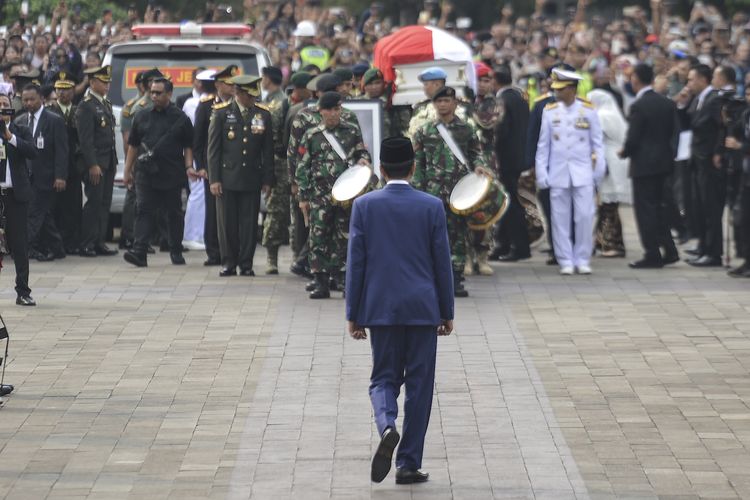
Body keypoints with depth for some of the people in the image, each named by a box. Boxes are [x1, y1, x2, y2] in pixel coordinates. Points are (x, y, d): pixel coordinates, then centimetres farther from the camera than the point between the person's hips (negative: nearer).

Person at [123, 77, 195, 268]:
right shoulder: (142, 117, 11)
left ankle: (176, 252, 19)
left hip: (172, 175, -1)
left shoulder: (180, 119, 4)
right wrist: (127, 171, 10)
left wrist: (188, 166, -8)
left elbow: (188, 146, 6)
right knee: (144, 211, -9)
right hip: (146, 175, 1)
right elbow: (133, 145, 13)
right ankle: (139, 253, -17)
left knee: (174, 214, 7)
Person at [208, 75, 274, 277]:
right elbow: (213, 149, 1)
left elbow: (268, 151, 9)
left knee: (249, 223, 2)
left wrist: (267, 180, 4)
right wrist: (214, 179, -5)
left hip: (252, 179, 1)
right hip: (227, 178, -1)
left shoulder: (263, 115, 6)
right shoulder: (221, 113, 1)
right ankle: (229, 263, 10)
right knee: (227, 222, 1)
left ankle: (246, 264, 9)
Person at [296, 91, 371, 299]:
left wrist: (363, 160, -7)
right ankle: (321, 283, 0)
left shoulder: (352, 131, 8)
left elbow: (362, 152, 18)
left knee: (344, 236, 1)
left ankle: (338, 275, 9)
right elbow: (303, 167, 7)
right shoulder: (311, 136, 5)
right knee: (319, 237, -4)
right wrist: (303, 197, 4)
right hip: (320, 195, -1)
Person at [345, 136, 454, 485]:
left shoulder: (364, 206, -3)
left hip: (380, 309, 1)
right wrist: (447, 313, 9)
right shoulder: (432, 207, -3)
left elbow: (355, 262, -1)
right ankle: (408, 464, 6)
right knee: (419, 385, 6)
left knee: (384, 378, 11)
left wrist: (353, 314, 5)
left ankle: (387, 427, -20)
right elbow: (442, 263, 0)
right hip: (422, 309, -1)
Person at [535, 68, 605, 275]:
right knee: (560, 219, 1)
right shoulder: (549, 112, 4)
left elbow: (597, 142, 5)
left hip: (582, 174, -1)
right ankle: (566, 261, 8)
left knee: (585, 217, -5)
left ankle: (582, 260, 6)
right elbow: (543, 145, 7)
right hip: (558, 174, 1)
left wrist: (599, 170, 2)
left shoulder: (588, 111, 1)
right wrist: (541, 173, 2)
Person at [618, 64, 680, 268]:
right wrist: (670, 153, 15)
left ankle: (652, 255, 1)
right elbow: (675, 131, 6)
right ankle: (669, 250, 15)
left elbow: (633, 138, -17)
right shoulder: (667, 103, 5)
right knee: (658, 206, 18)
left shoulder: (638, 106, -16)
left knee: (645, 208, 0)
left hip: (643, 163, -7)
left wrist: (624, 152, 2)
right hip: (664, 161, 7)